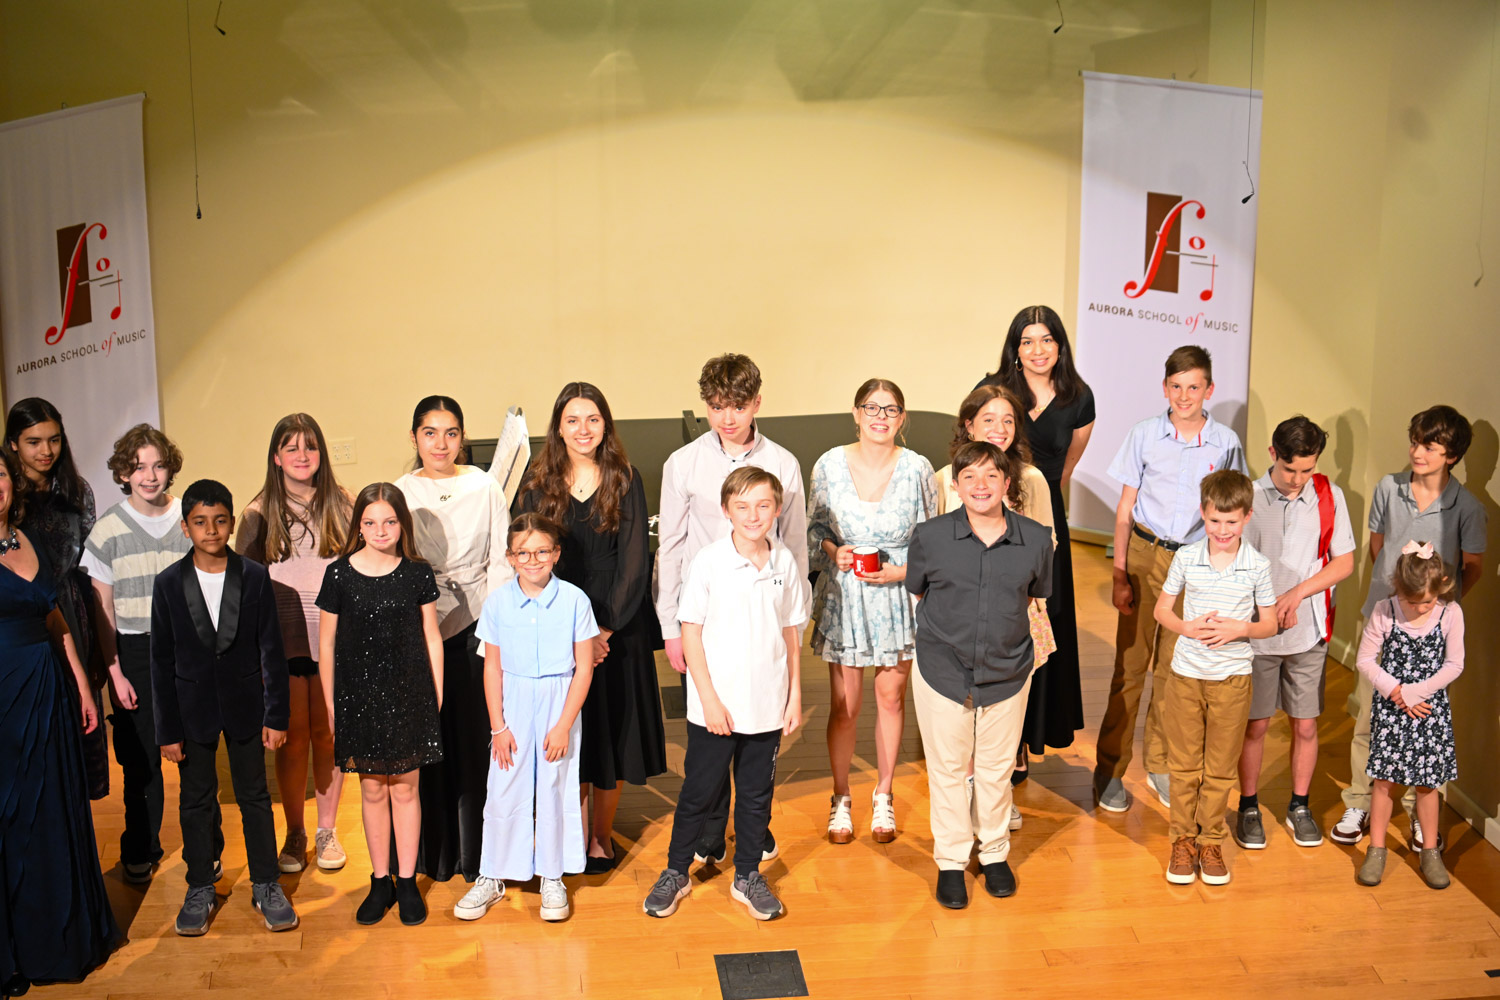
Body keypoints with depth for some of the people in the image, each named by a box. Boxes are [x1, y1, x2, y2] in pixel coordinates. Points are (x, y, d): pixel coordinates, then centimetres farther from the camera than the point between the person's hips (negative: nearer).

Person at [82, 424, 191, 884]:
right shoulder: (108, 530, -1)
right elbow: (103, 609, 1)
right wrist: (114, 672, -4)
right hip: (134, 653, -1)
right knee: (141, 756, 4)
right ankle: (140, 850, 21)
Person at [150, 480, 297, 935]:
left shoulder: (255, 577, -6)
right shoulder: (169, 584, -6)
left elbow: (272, 650, -2)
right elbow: (162, 662, -3)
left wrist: (276, 714, -5)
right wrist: (167, 729, -4)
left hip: (244, 703, 0)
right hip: (193, 707, 0)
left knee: (255, 796, 9)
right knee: (196, 800, 10)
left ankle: (266, 885, 21)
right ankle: (200, 889, 25)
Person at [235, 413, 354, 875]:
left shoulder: (341, 504, 4)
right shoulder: (259, 513, 4)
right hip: (283, 638, 0)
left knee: (327, 733, 4)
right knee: (293, 736, 3)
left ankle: (327, 831, 18)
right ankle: (294, 834, 16)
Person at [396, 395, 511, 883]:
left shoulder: (484, 487, 3)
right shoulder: (399, 493, 5)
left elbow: (501, 562, 3)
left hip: (475, 625, -1)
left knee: (474, 739, 1)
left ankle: (477, 852, 14)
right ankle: (433, 854, 18)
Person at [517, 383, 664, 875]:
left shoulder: (625, 481, 0)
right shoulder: (539, 483, 3)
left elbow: (635, 561, -4)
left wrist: (606, 627, -13)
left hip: (618, 627, 0)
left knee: (611, 731, 5)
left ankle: (602, 835, 18)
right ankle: (574, 833, 18)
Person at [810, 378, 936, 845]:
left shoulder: (917, 468, -7)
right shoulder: (830, 465, -5)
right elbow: (814, 527, 7)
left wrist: (904, 571, -14)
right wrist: (834, 552, -13)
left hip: (897, 597, 0)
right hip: (844, 596, 0)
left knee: (891, 696, 9)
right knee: (844, 703, 4)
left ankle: (883, 797, 28)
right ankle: (840, 798, 23)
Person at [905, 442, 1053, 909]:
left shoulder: (1036, 539, -7)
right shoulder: (930, 536, -11)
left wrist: (1005, 633, 10)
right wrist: (948, 634, 8)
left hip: (1008, 673, 1)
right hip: (942, 672, -1)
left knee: (997, 768, 15)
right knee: (947, 769, 11)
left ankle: (995, 854, 35)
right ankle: (951, 861, 27)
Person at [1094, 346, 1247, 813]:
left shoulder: (1226, 442, -1)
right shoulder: (1145, 434, -3)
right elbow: (1125, 508, 2)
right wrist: (1120, 576, -2)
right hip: (1145, 555, -1)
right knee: (1130, 664, -1)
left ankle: (1161, 765, 25)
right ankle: (1110, 770, 9)